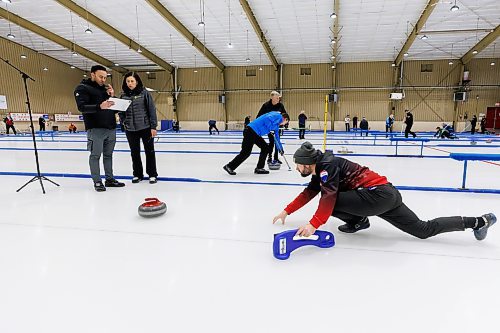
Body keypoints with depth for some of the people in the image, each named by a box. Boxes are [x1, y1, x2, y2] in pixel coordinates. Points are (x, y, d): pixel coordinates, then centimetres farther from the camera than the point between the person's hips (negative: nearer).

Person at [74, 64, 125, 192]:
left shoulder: (106, 88, 18)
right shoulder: (82, 88, -2)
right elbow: (82, 107, -16)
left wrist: (112, 96, 0)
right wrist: (100, 106, -31)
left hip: (111, 127, 7)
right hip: (95, 128, -6)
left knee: (108, 154, 11)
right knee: (95, 155, -2)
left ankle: (110, 179, 19)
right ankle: (97, 181, 5)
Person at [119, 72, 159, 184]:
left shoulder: (144, 93, -5)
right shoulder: (124, 95, 5)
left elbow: (152, 110, -6)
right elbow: (121, 111, 13)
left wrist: (153, 126, -9)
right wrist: (124, 122, -6)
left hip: (146, 127, -3)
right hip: (130, 129, 4)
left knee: (149, 151, 7)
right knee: (135, 153, 12)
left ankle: (152, 174, 19)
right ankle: (137, 174, 26)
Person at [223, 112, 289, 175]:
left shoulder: (276, 124, 28)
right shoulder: (278, 116, 0)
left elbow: (277, 138, 39)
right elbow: (268, 119, -22)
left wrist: (280, 149, 45)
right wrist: (270, 130, -9)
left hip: (256, 134, 10)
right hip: (251, 131, -10)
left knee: (265, 148, 13)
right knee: (246, 152, -8)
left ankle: (259, 168, 14)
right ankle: (229, 166, 2)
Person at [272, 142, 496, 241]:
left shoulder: (326, 166, -13)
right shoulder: (321, 171, 15)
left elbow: (329, 198, -26)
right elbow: (308, 193, 21)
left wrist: (313, 225, -32)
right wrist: (287, 211, 21)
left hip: (379, 194, -10)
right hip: (386, 195, 10)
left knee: (331, 202, -18)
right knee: (424, 229, 16)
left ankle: (357, 221, 5)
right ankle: (477, 221, 22)